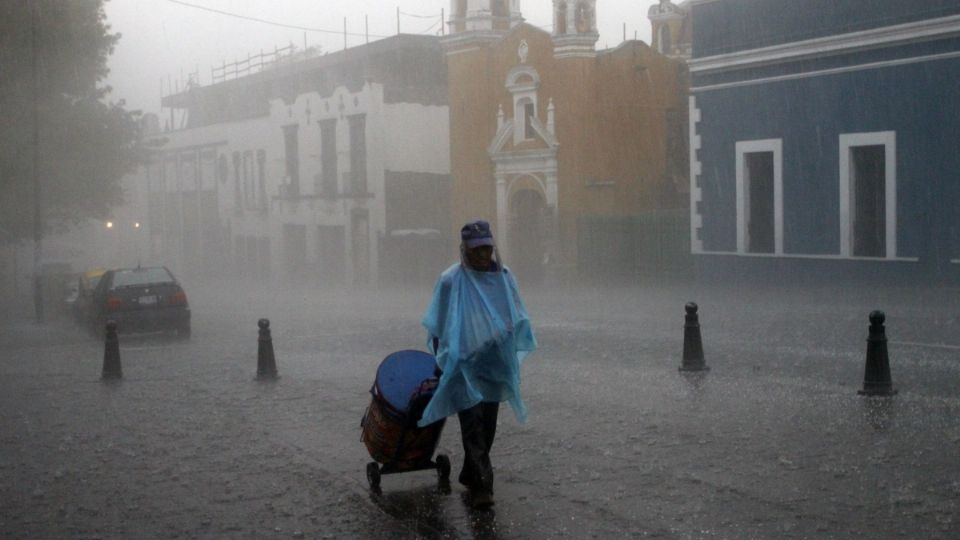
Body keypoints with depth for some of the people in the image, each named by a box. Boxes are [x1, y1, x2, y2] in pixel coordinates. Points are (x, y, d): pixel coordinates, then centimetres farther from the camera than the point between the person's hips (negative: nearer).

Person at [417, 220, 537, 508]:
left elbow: (518, 319, 12)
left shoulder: (503, 276, 2)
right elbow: (438, 328, -3)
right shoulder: (451, 280, -11)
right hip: (463, 363, -5)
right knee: (472, 425, -10)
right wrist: (441, 361, -1)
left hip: (494, 365, 5)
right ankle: (482, 484, -7)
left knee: (488, 424, 13)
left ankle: (470, 475, 29)